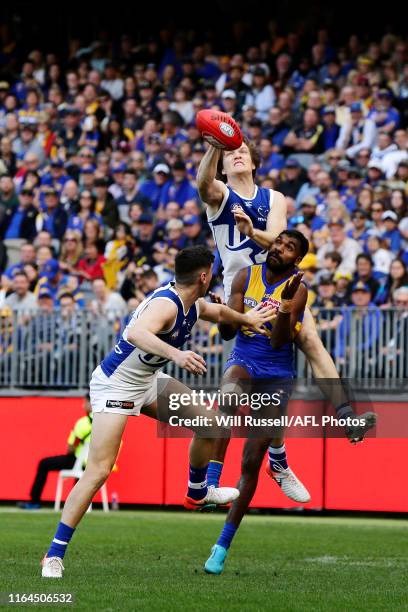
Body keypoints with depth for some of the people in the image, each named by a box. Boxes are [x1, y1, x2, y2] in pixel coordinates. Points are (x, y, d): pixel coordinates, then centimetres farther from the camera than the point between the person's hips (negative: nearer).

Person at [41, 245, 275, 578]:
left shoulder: (194, 306, 2)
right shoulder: (166, 303, -28)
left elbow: (218, 311, 27)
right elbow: (138, 332, -50)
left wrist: (247, 319, 40)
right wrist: (176, 354, -63)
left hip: (148, 382, 9)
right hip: (115, 385, -9)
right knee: (99, 470, -17)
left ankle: (198, 494, 38)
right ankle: (55, 554, -13)